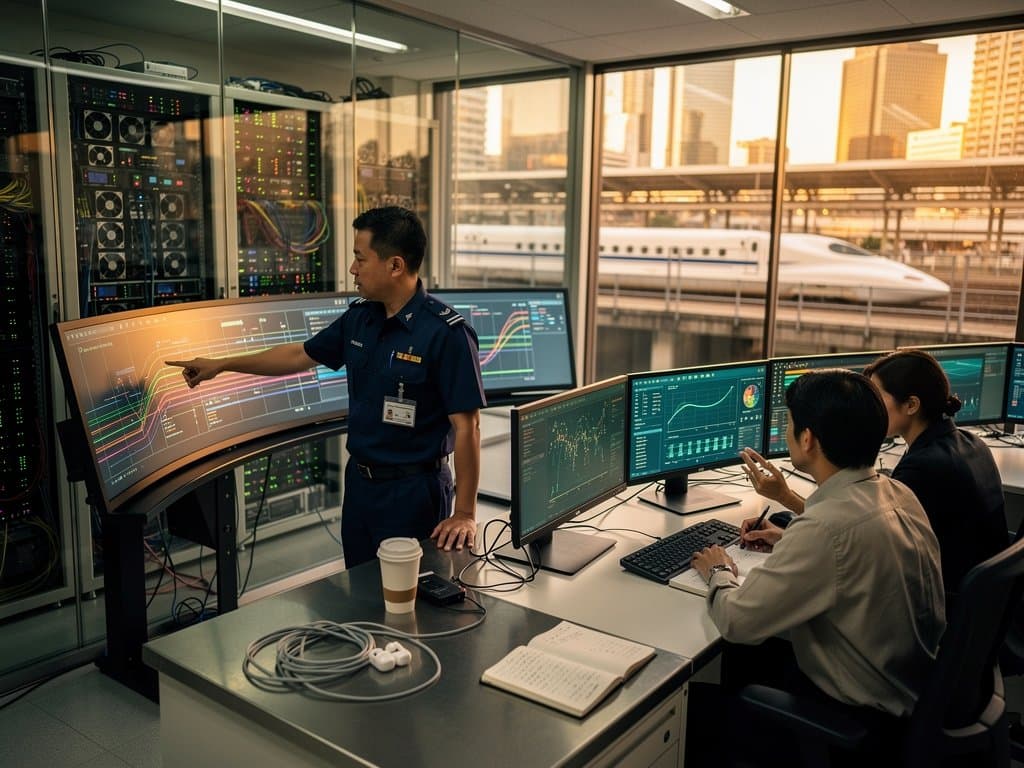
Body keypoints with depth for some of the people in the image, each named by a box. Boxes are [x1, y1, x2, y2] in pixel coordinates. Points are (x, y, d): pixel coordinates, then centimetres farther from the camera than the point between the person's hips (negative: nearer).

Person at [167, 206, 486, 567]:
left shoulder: (447, 333, -21)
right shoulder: (359, 317, 2)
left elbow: (466, 426, -20)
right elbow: (301, 354, 16)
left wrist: (464, 514, -20)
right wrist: (221, 365, 20)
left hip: (412, 491, -7)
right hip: (359, 480, 7)